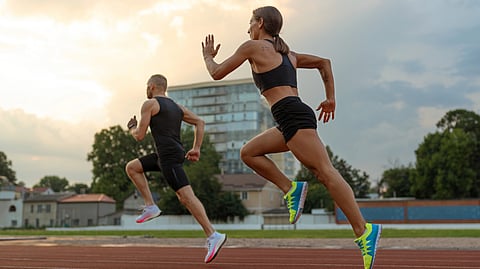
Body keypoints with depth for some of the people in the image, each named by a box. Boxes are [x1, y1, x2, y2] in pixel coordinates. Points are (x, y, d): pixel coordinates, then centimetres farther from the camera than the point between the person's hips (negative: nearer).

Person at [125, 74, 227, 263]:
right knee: (131, 167, 18)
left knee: (186, 196, -15)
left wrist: (131, 128, 21)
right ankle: (151, 207, 13)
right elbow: (200, 122, 18)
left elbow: (140, 136, -2)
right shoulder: (176, 106, 23)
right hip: (170, 155, 9)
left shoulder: (149, 104, 0)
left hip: (168, 155, -9)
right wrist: (196, 149, 16)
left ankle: (213, 236, -21)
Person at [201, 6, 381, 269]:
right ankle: (290, 189, 2)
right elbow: (324, 62, 29)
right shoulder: (288, 54, 27)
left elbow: (217, 73, 10)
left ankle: (363, 231, -16)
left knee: (326, 173, -13)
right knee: (248, 152, 15)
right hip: (297, 117, 9)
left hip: (293, 117, -9)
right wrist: (330, 98, 28)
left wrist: (207, 55, 30)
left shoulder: (253, 46, 5)